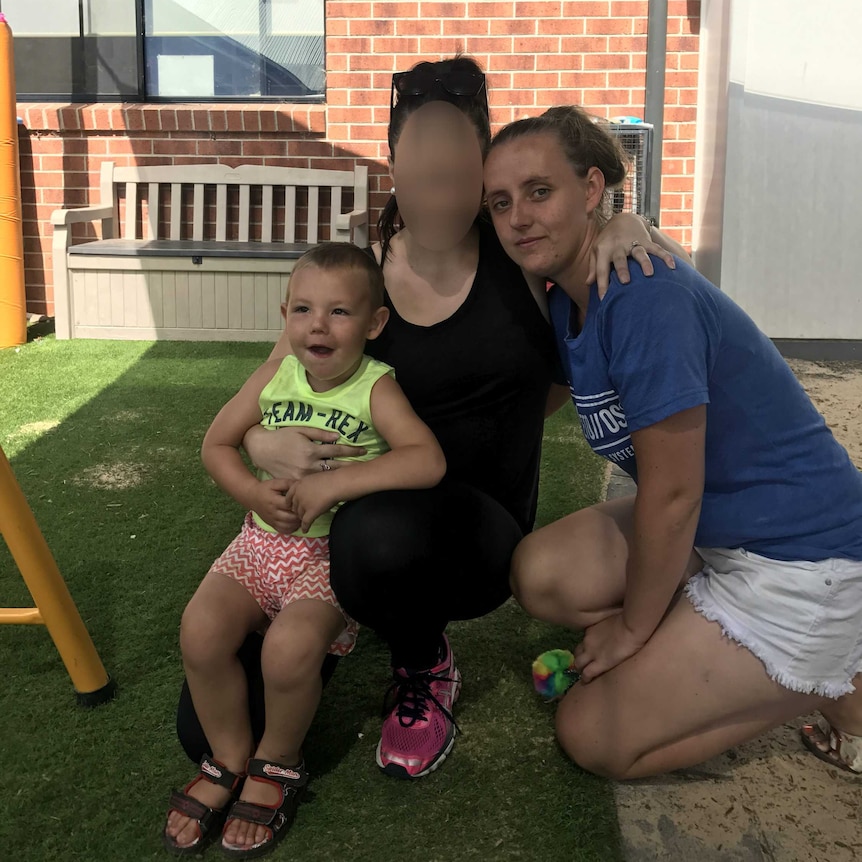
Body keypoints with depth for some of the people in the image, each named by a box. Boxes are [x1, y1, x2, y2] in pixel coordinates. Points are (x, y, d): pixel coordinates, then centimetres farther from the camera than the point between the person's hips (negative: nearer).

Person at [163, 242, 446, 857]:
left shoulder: (376, 388, -11)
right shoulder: (277, 375, 3)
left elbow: (428, 461, -28)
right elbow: (217, 444, 12)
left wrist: (331, 484, -29)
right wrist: (255, 492, -8)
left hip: (336, 552, -4)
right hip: (264, 538, 5)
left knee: (291, 647, -29)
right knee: (201, 632, -18)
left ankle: (279, 761, 5)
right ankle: (230, 759, 9)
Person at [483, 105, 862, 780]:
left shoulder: (646, 295, -26)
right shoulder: (566, 303, 2)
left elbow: (672, 492, -22)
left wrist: (631, 629, -9)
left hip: (802, 554, -9)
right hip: (714, 531, 9)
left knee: (594, 739, -5)